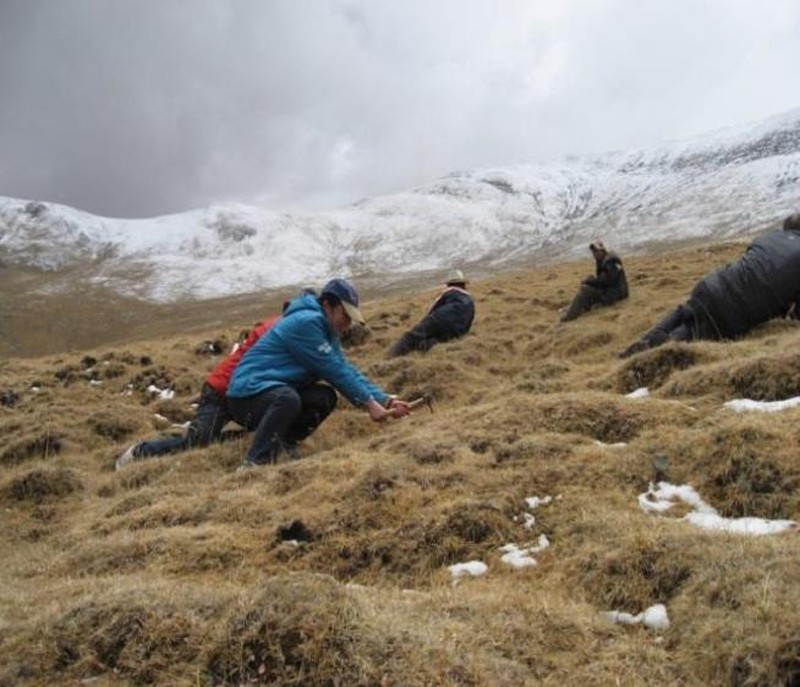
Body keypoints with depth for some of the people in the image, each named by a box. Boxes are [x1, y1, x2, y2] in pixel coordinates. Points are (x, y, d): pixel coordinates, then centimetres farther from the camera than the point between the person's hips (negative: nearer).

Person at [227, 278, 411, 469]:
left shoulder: (326, 331, 14)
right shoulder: (306, 321, -17)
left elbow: (346, 369, 6)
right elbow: (334, 370, -18)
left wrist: (384, 399, -4)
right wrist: (369, 403, -16)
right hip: (247, 394, -9)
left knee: (325, 397, -9)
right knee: (288, 399, -37)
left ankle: (281, 442, 2)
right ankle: (253, 464, -30)